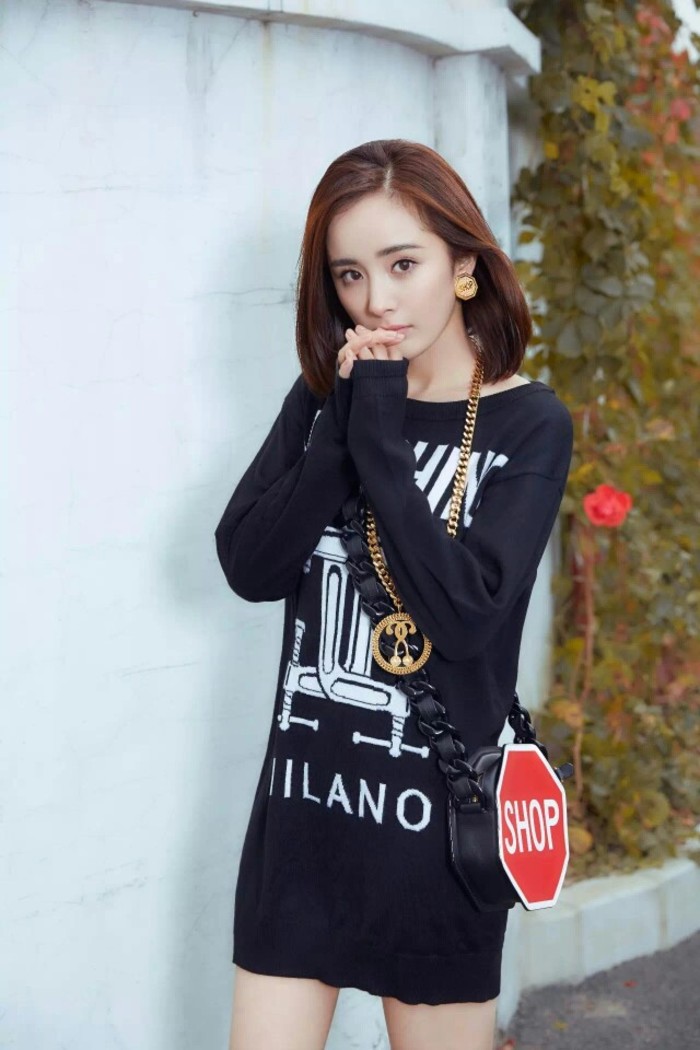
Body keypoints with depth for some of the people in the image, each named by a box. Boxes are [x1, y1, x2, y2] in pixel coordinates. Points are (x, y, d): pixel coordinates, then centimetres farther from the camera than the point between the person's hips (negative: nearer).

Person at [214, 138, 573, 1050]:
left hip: (436, 804, -3)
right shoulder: (324, 398, 5)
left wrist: (381, 435, -18)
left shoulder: (528, 424, -7)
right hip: (303, 799, 3)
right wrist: (344, 424, -14)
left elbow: (466, 614, -19)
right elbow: (248, 566, -6)